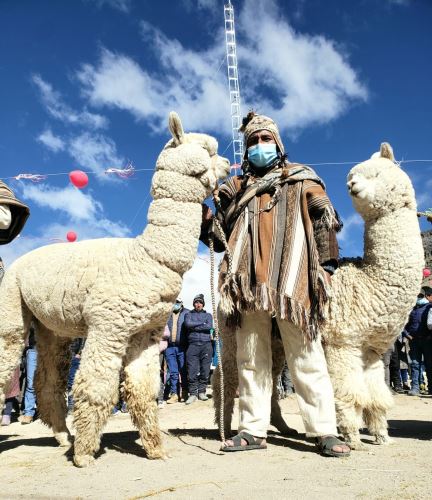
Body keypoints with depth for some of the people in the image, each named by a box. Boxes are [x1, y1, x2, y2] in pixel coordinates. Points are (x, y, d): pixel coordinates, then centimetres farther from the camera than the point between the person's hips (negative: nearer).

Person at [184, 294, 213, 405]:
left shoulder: (208, 315, 19)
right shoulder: (188, 314, 17)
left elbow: (209, 326, -1)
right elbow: (188, 324, -5)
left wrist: (194, 327, -3)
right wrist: (202, 323, -1)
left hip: (206, 345, 1)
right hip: (193, 345, -1)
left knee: (205, 370, -1)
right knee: (192, 371, -7)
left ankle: (201, 392, 9)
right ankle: (193, 394, 0)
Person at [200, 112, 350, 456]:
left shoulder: (301, 179, 14)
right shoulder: (235, 188, 21)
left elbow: (326, 223, 8)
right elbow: (222, 237, 20)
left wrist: (326, 268, 1)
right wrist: (206, 222, 0)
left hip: (291, 282, -3)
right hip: (248, 286, 3)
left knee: (306, 357, -2)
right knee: (251, 360, 6)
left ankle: (325, 431, 5)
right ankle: (253, 430, 15)